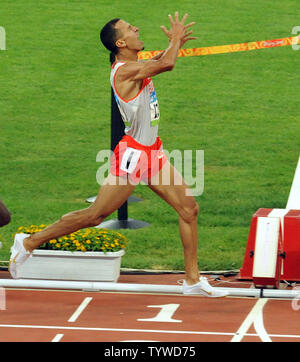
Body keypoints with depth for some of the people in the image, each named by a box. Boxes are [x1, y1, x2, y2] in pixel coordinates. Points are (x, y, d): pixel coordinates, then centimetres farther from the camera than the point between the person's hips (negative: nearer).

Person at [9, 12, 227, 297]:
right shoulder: (123, 70, -20)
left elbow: (159, 61, 33)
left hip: (152, 152, 9)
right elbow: (166, 64, -32)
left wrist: (175, 43, 15)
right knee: (95, 215, -1)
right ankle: (29, 243, 13)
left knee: (189, 209, 4)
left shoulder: (136, 67, 9)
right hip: (132, 154, -9)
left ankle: (192, 279, 10)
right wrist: (176, 39, -13)